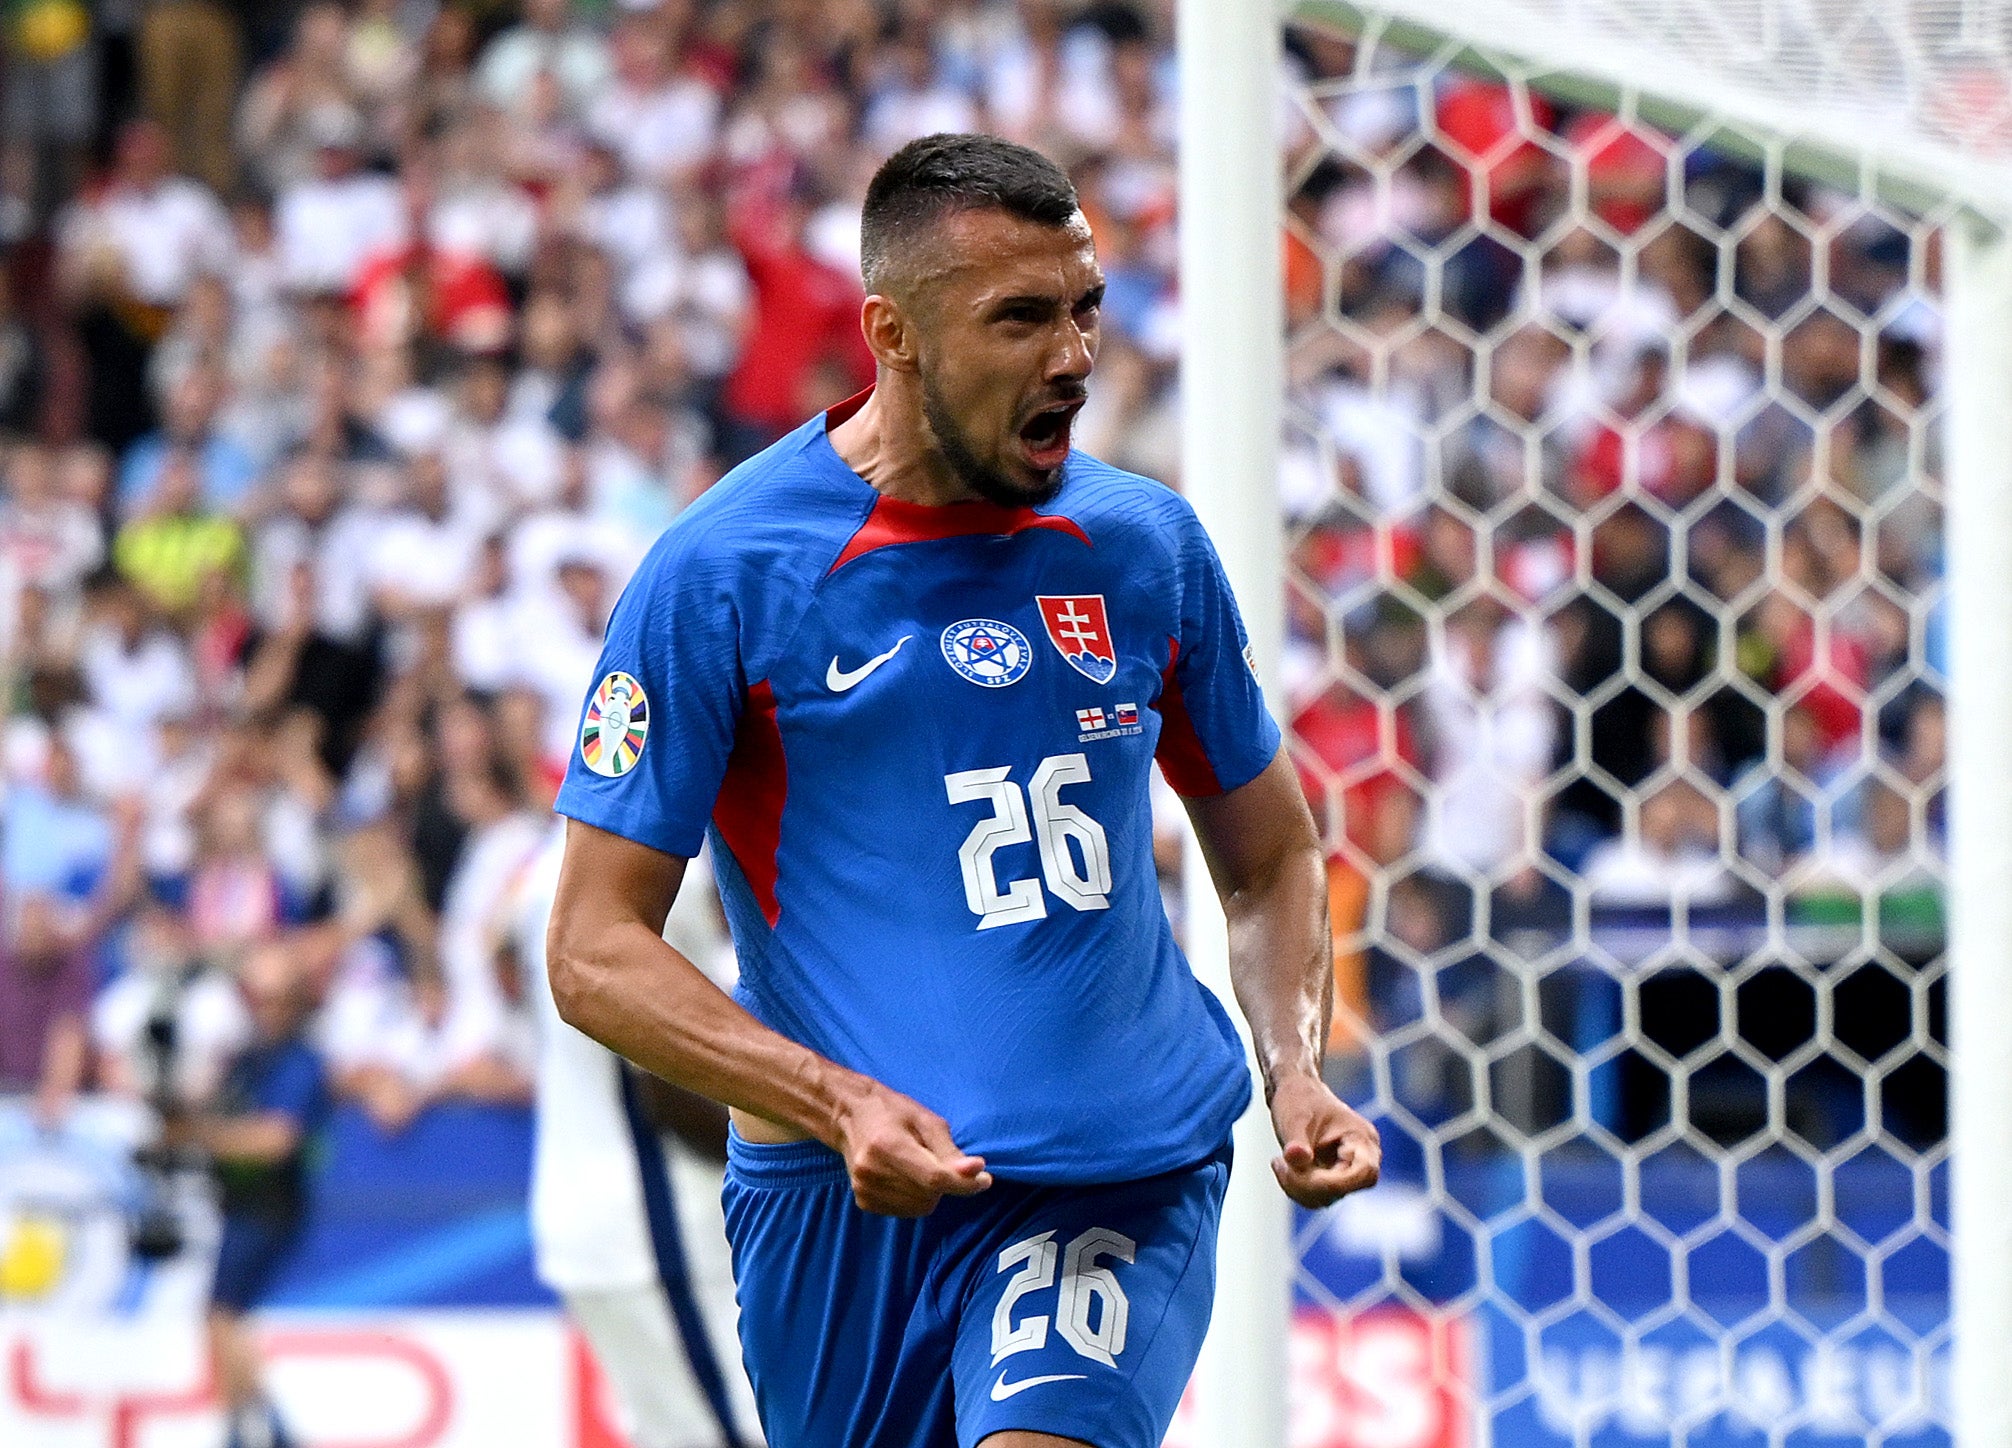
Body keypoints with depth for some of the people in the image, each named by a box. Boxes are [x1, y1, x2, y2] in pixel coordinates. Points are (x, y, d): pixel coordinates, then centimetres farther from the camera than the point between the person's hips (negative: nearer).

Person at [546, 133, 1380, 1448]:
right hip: (844, 1195, -1)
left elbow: (1273, 854, 21)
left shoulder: (1148, 546, 7)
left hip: (1128, 1178, 1)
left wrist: (1298, 1074, 1)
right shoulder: (719, 575, -5)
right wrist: (837, 1106, -19)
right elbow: (597, 953, -5)